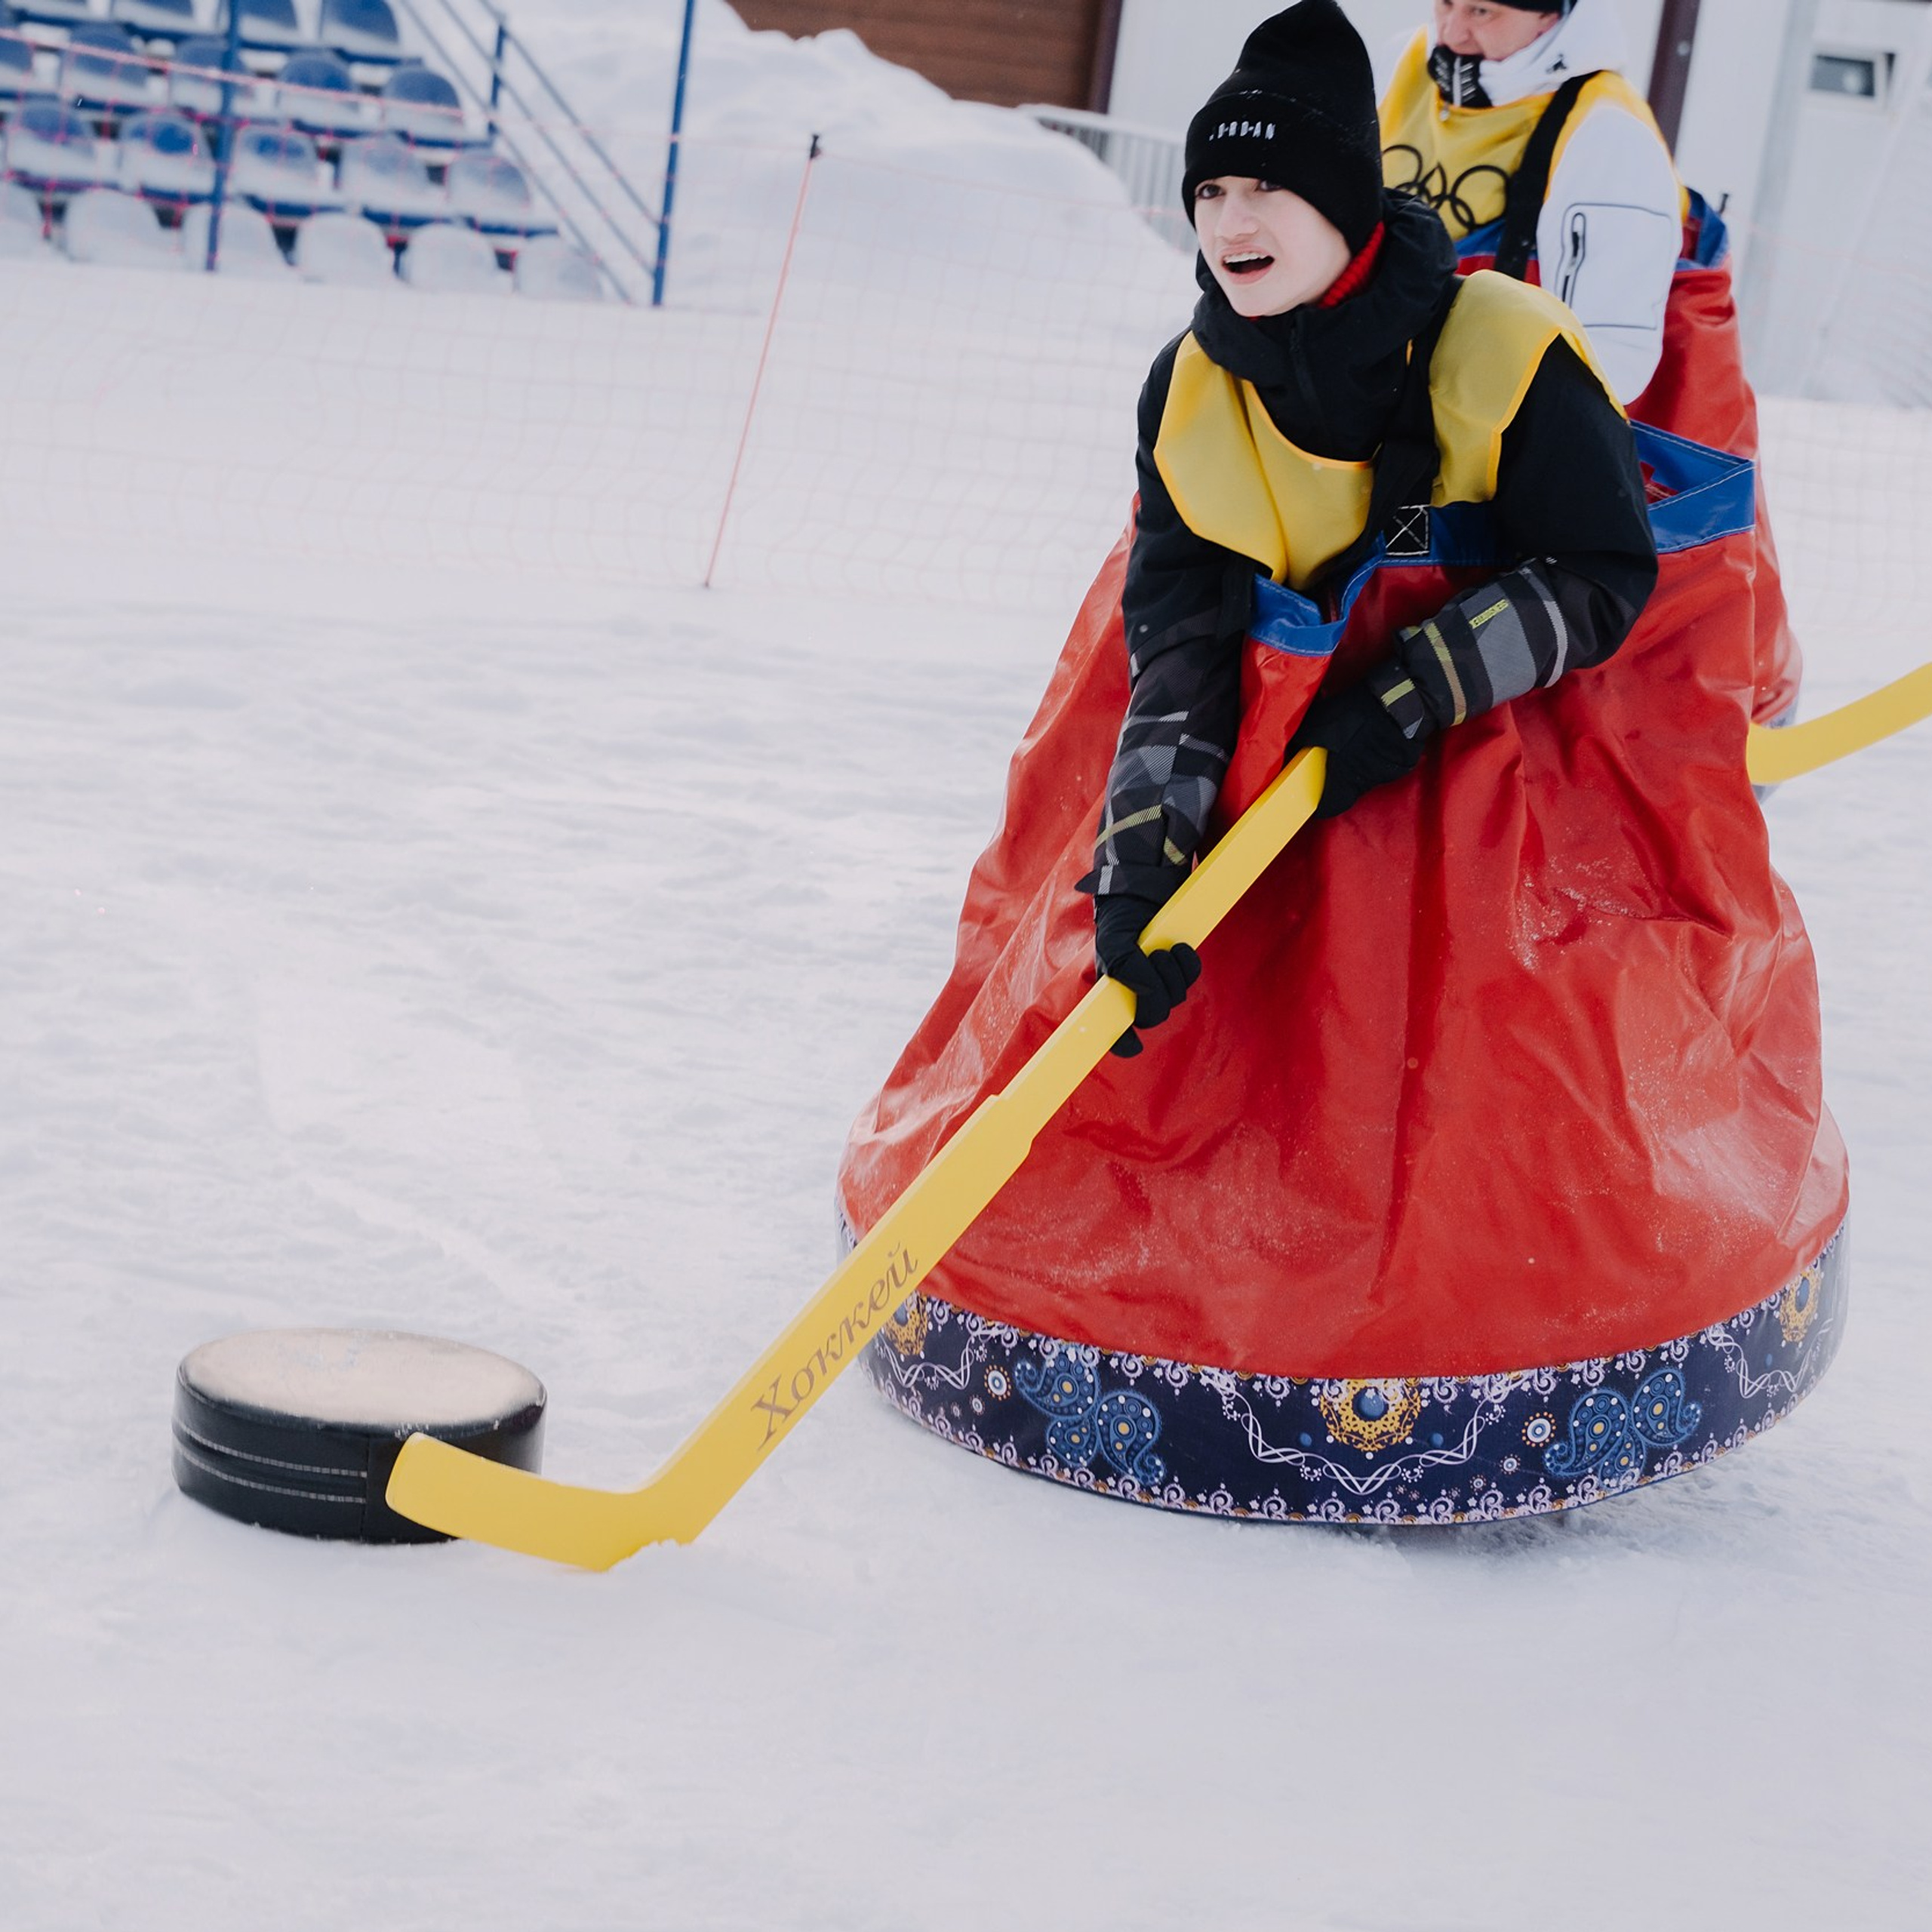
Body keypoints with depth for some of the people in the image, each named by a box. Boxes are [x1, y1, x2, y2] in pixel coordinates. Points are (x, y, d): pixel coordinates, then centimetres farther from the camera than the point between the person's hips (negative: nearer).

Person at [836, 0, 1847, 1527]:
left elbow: (1606, 574, -17)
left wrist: (1410, 698, -27)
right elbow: (1178, 632, -14)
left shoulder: (1501, 354, -21)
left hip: (1531, 709, -4)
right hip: (1288, 717, 4)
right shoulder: (1191, 396, -9)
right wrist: (1144, 843, -29)